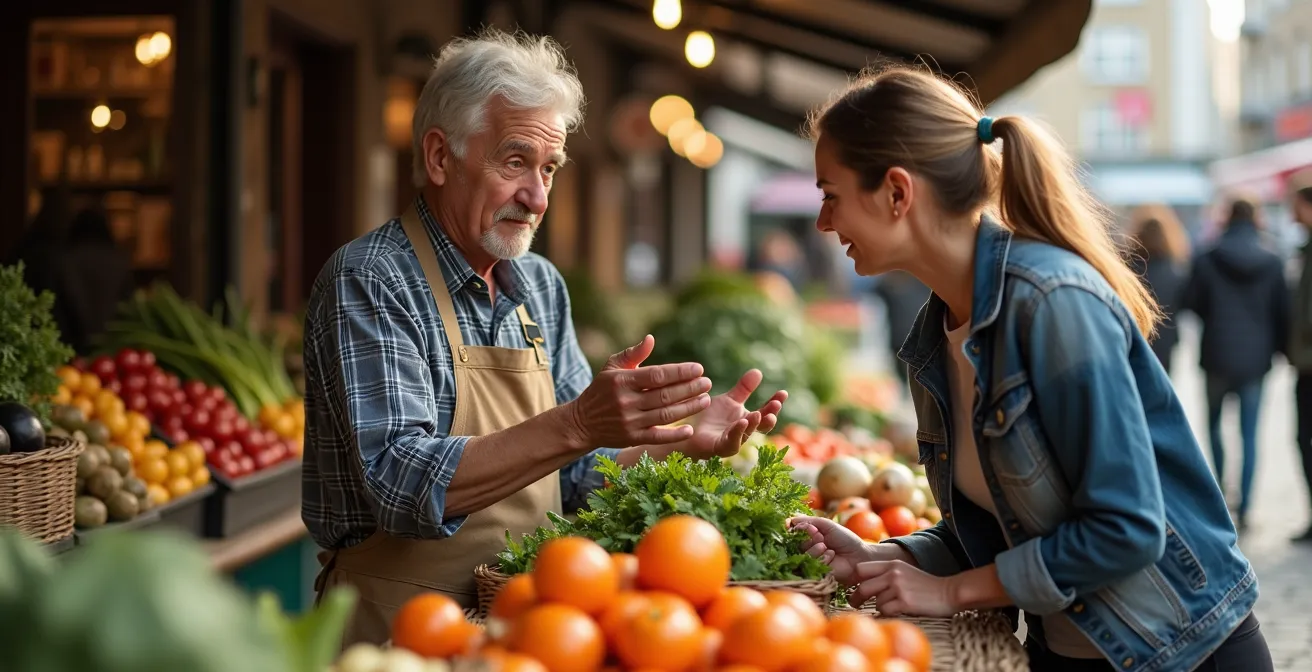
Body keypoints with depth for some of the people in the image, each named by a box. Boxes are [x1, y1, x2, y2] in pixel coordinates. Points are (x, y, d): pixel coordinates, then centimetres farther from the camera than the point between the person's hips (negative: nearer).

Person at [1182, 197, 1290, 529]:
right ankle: (1244, 508, -1)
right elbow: (1282, 312, 0)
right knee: (1250, 435, 4)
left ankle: (1220, 485, 12)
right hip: (1255, 359, 1)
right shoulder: (1272, 263, -4)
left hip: (1218, 356, -1)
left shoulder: (1207, 261, -8)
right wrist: (1280, 347, 13)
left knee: (1214, 422, 21)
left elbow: (1192, 303, -1)